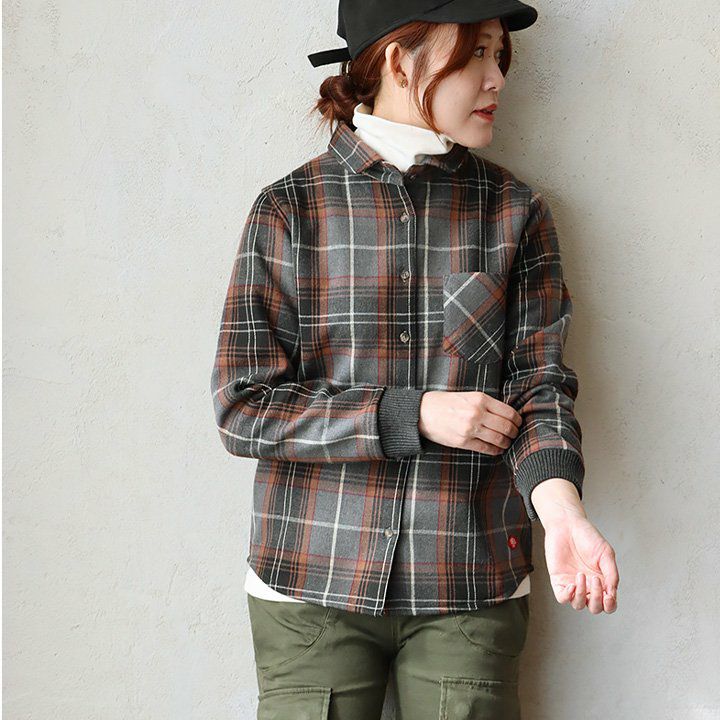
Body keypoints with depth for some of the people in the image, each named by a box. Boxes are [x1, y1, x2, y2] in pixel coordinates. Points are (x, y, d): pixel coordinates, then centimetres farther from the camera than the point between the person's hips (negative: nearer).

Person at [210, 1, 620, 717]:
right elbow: (243, 407, -6)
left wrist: (560, 508, -24)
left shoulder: (514, 210, 3)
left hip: (472, 590, 1)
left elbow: (539, 381, -4)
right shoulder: (289, 210, -2)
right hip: (313, 582, -1)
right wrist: (414, 416, -15)